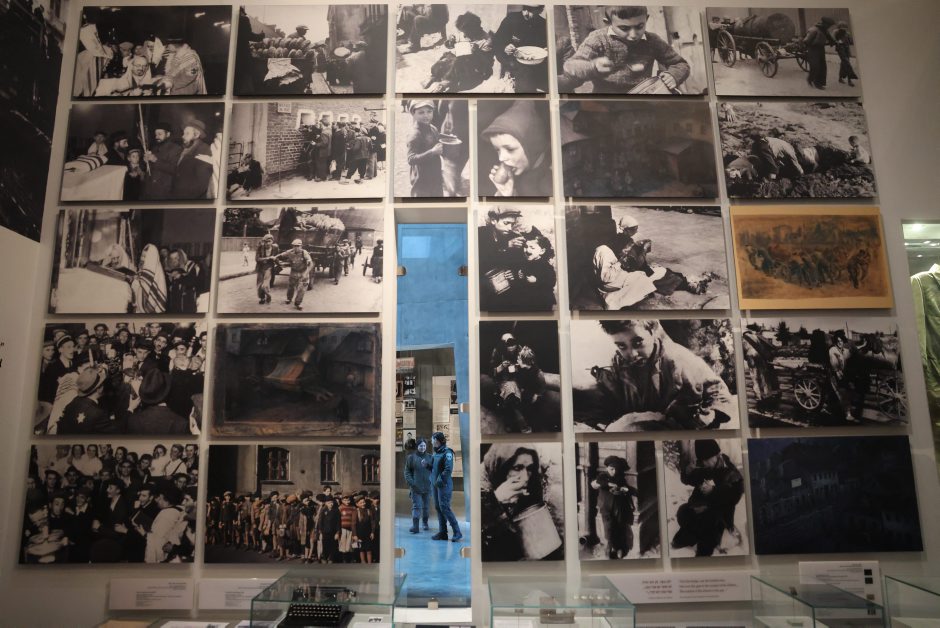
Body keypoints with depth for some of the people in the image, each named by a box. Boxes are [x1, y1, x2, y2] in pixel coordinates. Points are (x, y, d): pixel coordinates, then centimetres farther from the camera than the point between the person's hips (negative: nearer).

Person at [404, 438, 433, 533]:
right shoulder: (411, 457, 0)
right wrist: (411, 482, -13)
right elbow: (407, 471, -1)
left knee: (426, 506, 13)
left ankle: (425, 522, 29)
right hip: (415, 487, -2)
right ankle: (415, 526, -12)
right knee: (416, 506, -9)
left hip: (427, 486, 3)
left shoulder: (430, 457, 5)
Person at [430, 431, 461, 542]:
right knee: (438, 508, 9)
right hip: (435, 484, 9)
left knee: (444, 508, -10)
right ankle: (442, 532, 16)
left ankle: (457, 532, -3)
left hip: (444, 484, -9)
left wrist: (440, 480, -20)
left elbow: (448, 469, -19)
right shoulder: (436, 453, 13)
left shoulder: (447, 452, -12)